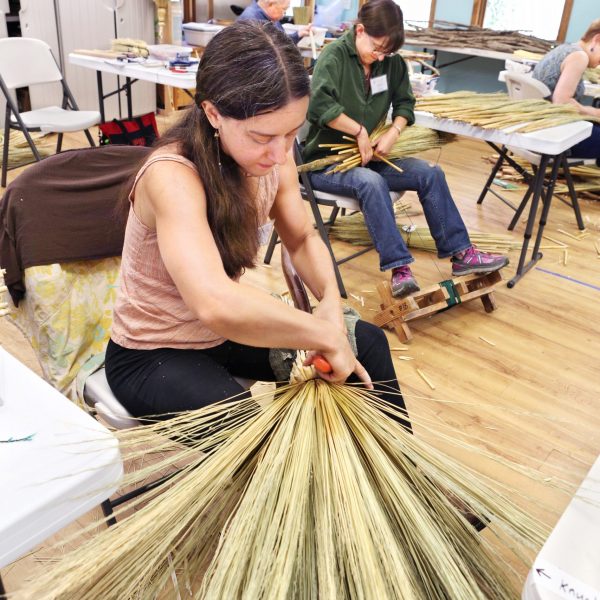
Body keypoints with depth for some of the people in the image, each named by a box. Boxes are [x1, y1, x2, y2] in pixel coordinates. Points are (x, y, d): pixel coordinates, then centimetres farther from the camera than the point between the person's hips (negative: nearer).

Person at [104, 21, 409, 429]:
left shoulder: (272, 157, -12)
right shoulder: (171, 176, -34)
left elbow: (303, 239, 2)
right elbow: (217, 305, -49)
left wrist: (331, 301, -18)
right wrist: (326, 335, -36)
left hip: (224, 333, 7)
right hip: (153, 356, -7)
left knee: (367, 341, 10)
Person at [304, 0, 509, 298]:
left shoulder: (392, 62, 5)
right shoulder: (335, 55, -12)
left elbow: (404, 103, 13)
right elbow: (319, 104, -26)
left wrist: (394, 132, -8)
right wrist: (360, 131, -21)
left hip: (369, 157, 6)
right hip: (325, 161, -6)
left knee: (430, 173, -9)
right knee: (370, 181, -36)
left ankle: (460, 253, -7)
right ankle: (399, 268, -35)